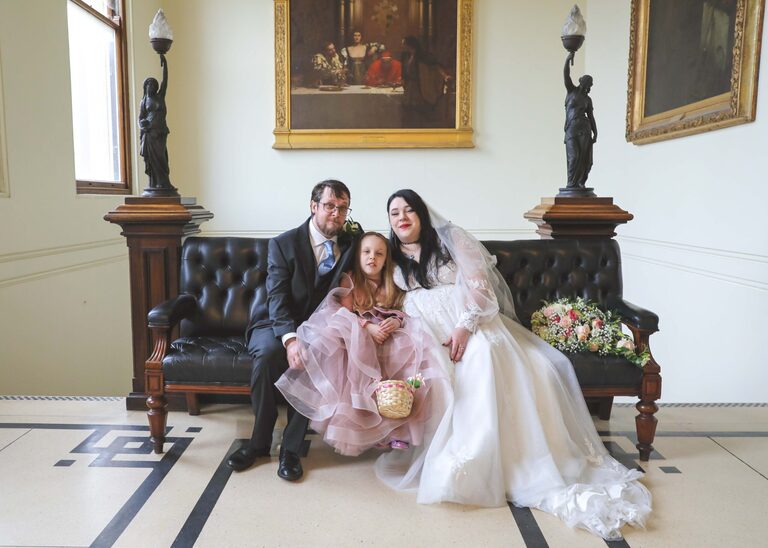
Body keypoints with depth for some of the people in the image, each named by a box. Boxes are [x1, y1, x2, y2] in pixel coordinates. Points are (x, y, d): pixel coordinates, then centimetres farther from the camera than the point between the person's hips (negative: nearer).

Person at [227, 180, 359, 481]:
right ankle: (260, 441, -14)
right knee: (268, 353, -34)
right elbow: (277, 298, -16)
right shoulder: (283, 244, -5)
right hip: (277, 324, -1)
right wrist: (290, 339, -33)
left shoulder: (350, 245, 4)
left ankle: (290, 447, -20)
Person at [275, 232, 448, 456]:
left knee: (411, 348, -27)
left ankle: (398, 426, -27)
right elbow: (344, 314, -3)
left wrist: (397, 321, -11)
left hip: (388, 337, 3)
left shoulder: (391, 286, 19)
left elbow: (401, 311, 14)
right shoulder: (350, 280, 7)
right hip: (355, 338, -3)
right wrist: (367, 327, -19)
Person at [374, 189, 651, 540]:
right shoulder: (395, 260, 19)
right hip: (431, 339, 3)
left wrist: (464, 327, -16)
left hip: (473, 329, -2)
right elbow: (401, 306, 18)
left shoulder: (449, 238, 7)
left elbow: (479, 283, -3)